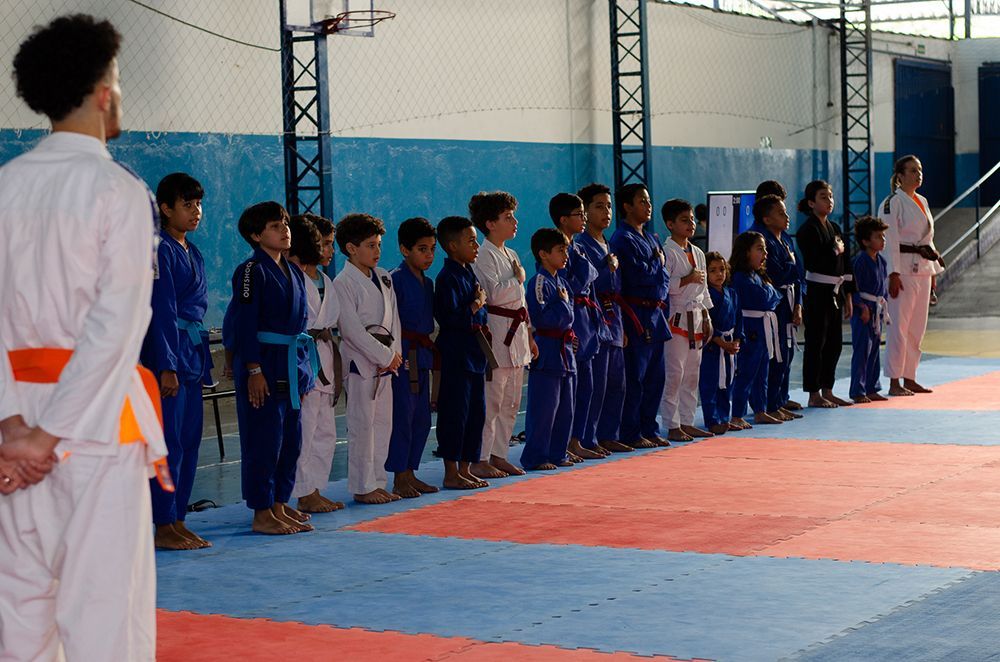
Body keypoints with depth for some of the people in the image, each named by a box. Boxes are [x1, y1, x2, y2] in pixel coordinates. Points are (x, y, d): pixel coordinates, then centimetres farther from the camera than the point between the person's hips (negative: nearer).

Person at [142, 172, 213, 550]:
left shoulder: (192, 253, 17)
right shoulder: (161, 251, -10)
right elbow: (162, 312, -15)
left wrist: (202, 363, 19)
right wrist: (167, 367, -18)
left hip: (193, 353, 9)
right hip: (168, 351, -9)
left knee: (189, 441, 10)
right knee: (169, 441, -7)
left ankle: (177, 522, 15)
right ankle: (163, 527, -2)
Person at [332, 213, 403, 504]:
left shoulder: (383, 278, 12)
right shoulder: (343, 283, -11)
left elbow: (393, 317, 11)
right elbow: (352, 329, -16)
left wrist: (394, 354, -3)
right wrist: (385, 355, -14)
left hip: (386, 361, 7)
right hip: (360, 362, -7)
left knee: (383, 423, 10)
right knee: (362, 425, -4)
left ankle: (378, 482, 18)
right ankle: (363, 487, 3)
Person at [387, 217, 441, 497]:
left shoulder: (428, 282, 15)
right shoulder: (395, 280, -11)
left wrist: (433, 355, 16)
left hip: (423, 356, 8)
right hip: (403, 355, -8)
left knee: (422, 419, 10)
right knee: (402, 416, -6)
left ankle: (410, 474, 19)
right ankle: (400, 479, 0)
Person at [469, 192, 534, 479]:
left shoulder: (510, 255, 17)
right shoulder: (484, 256, -11)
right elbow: (494, 294, -23)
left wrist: (528, 335, 21)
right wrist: (517, 279, -7)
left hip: (515, 331, 9)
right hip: (497, 332, -9)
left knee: (511, 402, 12)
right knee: (490, 401, -8)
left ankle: (498, 454, 20)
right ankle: (479, 459, -3)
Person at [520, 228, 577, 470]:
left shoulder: (561, 282, 15)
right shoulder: (539, 282, -13)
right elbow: (541, 318, -22)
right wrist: (563, 304, -12)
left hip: (564, 350, 9)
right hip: (546, 352, -9)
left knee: (565, 408, 13)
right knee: (543, 408, -6)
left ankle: (557, 453, 21)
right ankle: (535, 457, 0)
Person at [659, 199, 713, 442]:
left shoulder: (697, 253, 14)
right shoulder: (667, 252, -11)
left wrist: (707, 318, 16)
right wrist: (687, 279, -17)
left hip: (696, 319, 8)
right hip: (677, 319, -8)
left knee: (692, 373, 11)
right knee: (674, 373, -8)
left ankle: (687, 422, 19)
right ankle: (672, 426, -3)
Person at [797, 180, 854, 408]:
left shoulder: (834, 228, 14)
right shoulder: (808, 230, -11)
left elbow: (845, 267, 16)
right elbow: (813, 264, -20)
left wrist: (848, 297, 14)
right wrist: (835, 251, -10)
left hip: (835, 293, 8)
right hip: (817, 293, -8)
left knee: (834, 344, 11)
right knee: (816, 344, -3)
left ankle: (827, 391, 20)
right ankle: (814, 395, 3)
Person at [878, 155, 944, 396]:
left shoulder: (922, 202, 16)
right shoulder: (893, 202, -9)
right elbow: (890, 240, -14)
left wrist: (933, 271, 18)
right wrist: (894, 274, -20)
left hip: (922, 268, 8)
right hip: (903, 268, -8)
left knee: (917, 326, 10)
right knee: (899, 325, -7)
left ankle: (910, 378, 17)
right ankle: (894, 382, -4)